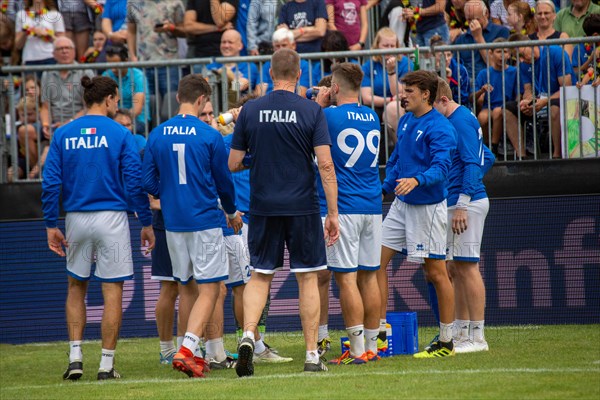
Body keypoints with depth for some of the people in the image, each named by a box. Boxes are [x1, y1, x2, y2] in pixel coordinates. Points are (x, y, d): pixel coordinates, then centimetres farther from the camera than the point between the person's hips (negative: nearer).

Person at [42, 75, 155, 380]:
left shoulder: (63, 135, 3)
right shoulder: (119, 134, -4)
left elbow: (50, 183, -1)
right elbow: (135, 183, -6)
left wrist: (51, 225, 5)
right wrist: (146, 223, 2)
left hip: (76, 218, 3)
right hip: (111, 218, -3)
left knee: (76, 287, 18)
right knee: (112, 290, 2)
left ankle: (75, 357, 8)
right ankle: (106, 364, 0)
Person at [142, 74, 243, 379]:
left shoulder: (157, 135, 2)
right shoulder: (209, 136, -8)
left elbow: (149, 184, 5)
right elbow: (223, 181, 0)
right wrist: (232, 213, 18)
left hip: (173, 223, 5)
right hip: (205, 221, -5)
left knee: (185, 288, 15)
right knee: (209, 289, -2)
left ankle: (192, 356, 17)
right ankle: (187, 349, -18)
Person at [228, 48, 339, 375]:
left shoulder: (250, 111, 0)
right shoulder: (311, 111, -6)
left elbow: (233, 164, 3)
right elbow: (325, 165, -11)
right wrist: (333, 213, -6)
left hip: (263, 208, 1)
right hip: (303, 207, -1)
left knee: (260, 276, 11)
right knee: (308, 278, 7)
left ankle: (248, 336, -11)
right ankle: (312, 355, 7)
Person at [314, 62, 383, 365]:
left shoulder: (329, 116, -9)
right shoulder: (372, 118, 11)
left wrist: (319, 105, 10)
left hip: (341, 207, -6)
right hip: (372, 207, 6)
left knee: (346, 278, -5)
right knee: (369, 276, 9)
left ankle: (357, 349, -7)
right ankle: (371, 346, 12)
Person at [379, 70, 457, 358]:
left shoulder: (440, 129, -15)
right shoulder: (405, 121, 11)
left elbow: (441, 166, -26)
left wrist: (417, 180, -42)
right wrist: (384, 189, 19)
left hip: (427, 206, -8)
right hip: (401, 204, 8)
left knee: (436, 273, -2)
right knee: (377, 260, 3)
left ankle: (446, 343, 6)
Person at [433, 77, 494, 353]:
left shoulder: (461, 121, -12)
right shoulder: (454, 120, 18)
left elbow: (472, 163, -19)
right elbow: (487, 158, 25)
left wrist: (462, 204, -22)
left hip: (466, 203, -10)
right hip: (457, 202, 10)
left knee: (467, 267, -9)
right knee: (455, 269, 11)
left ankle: (476, 337, -8)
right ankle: (461, 333, 16)